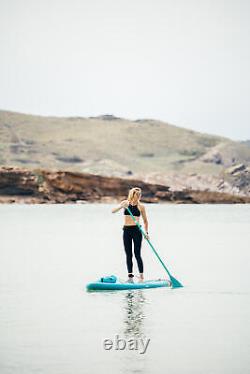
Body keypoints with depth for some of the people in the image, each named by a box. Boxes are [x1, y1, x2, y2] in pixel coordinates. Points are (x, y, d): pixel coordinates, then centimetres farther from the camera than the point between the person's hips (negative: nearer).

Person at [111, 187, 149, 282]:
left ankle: (141, 276, -2)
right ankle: (130, 276, 11)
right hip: (126, 230, 3)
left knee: (137, 254, -7)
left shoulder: (141, 206, 1)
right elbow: (113, 211, -3)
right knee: (128, 254, 5)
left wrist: (146, 232, -1)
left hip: (136, 230, -2)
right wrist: (121, 206, -20)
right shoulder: (125, 203, 5)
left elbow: (145, 221, 9)